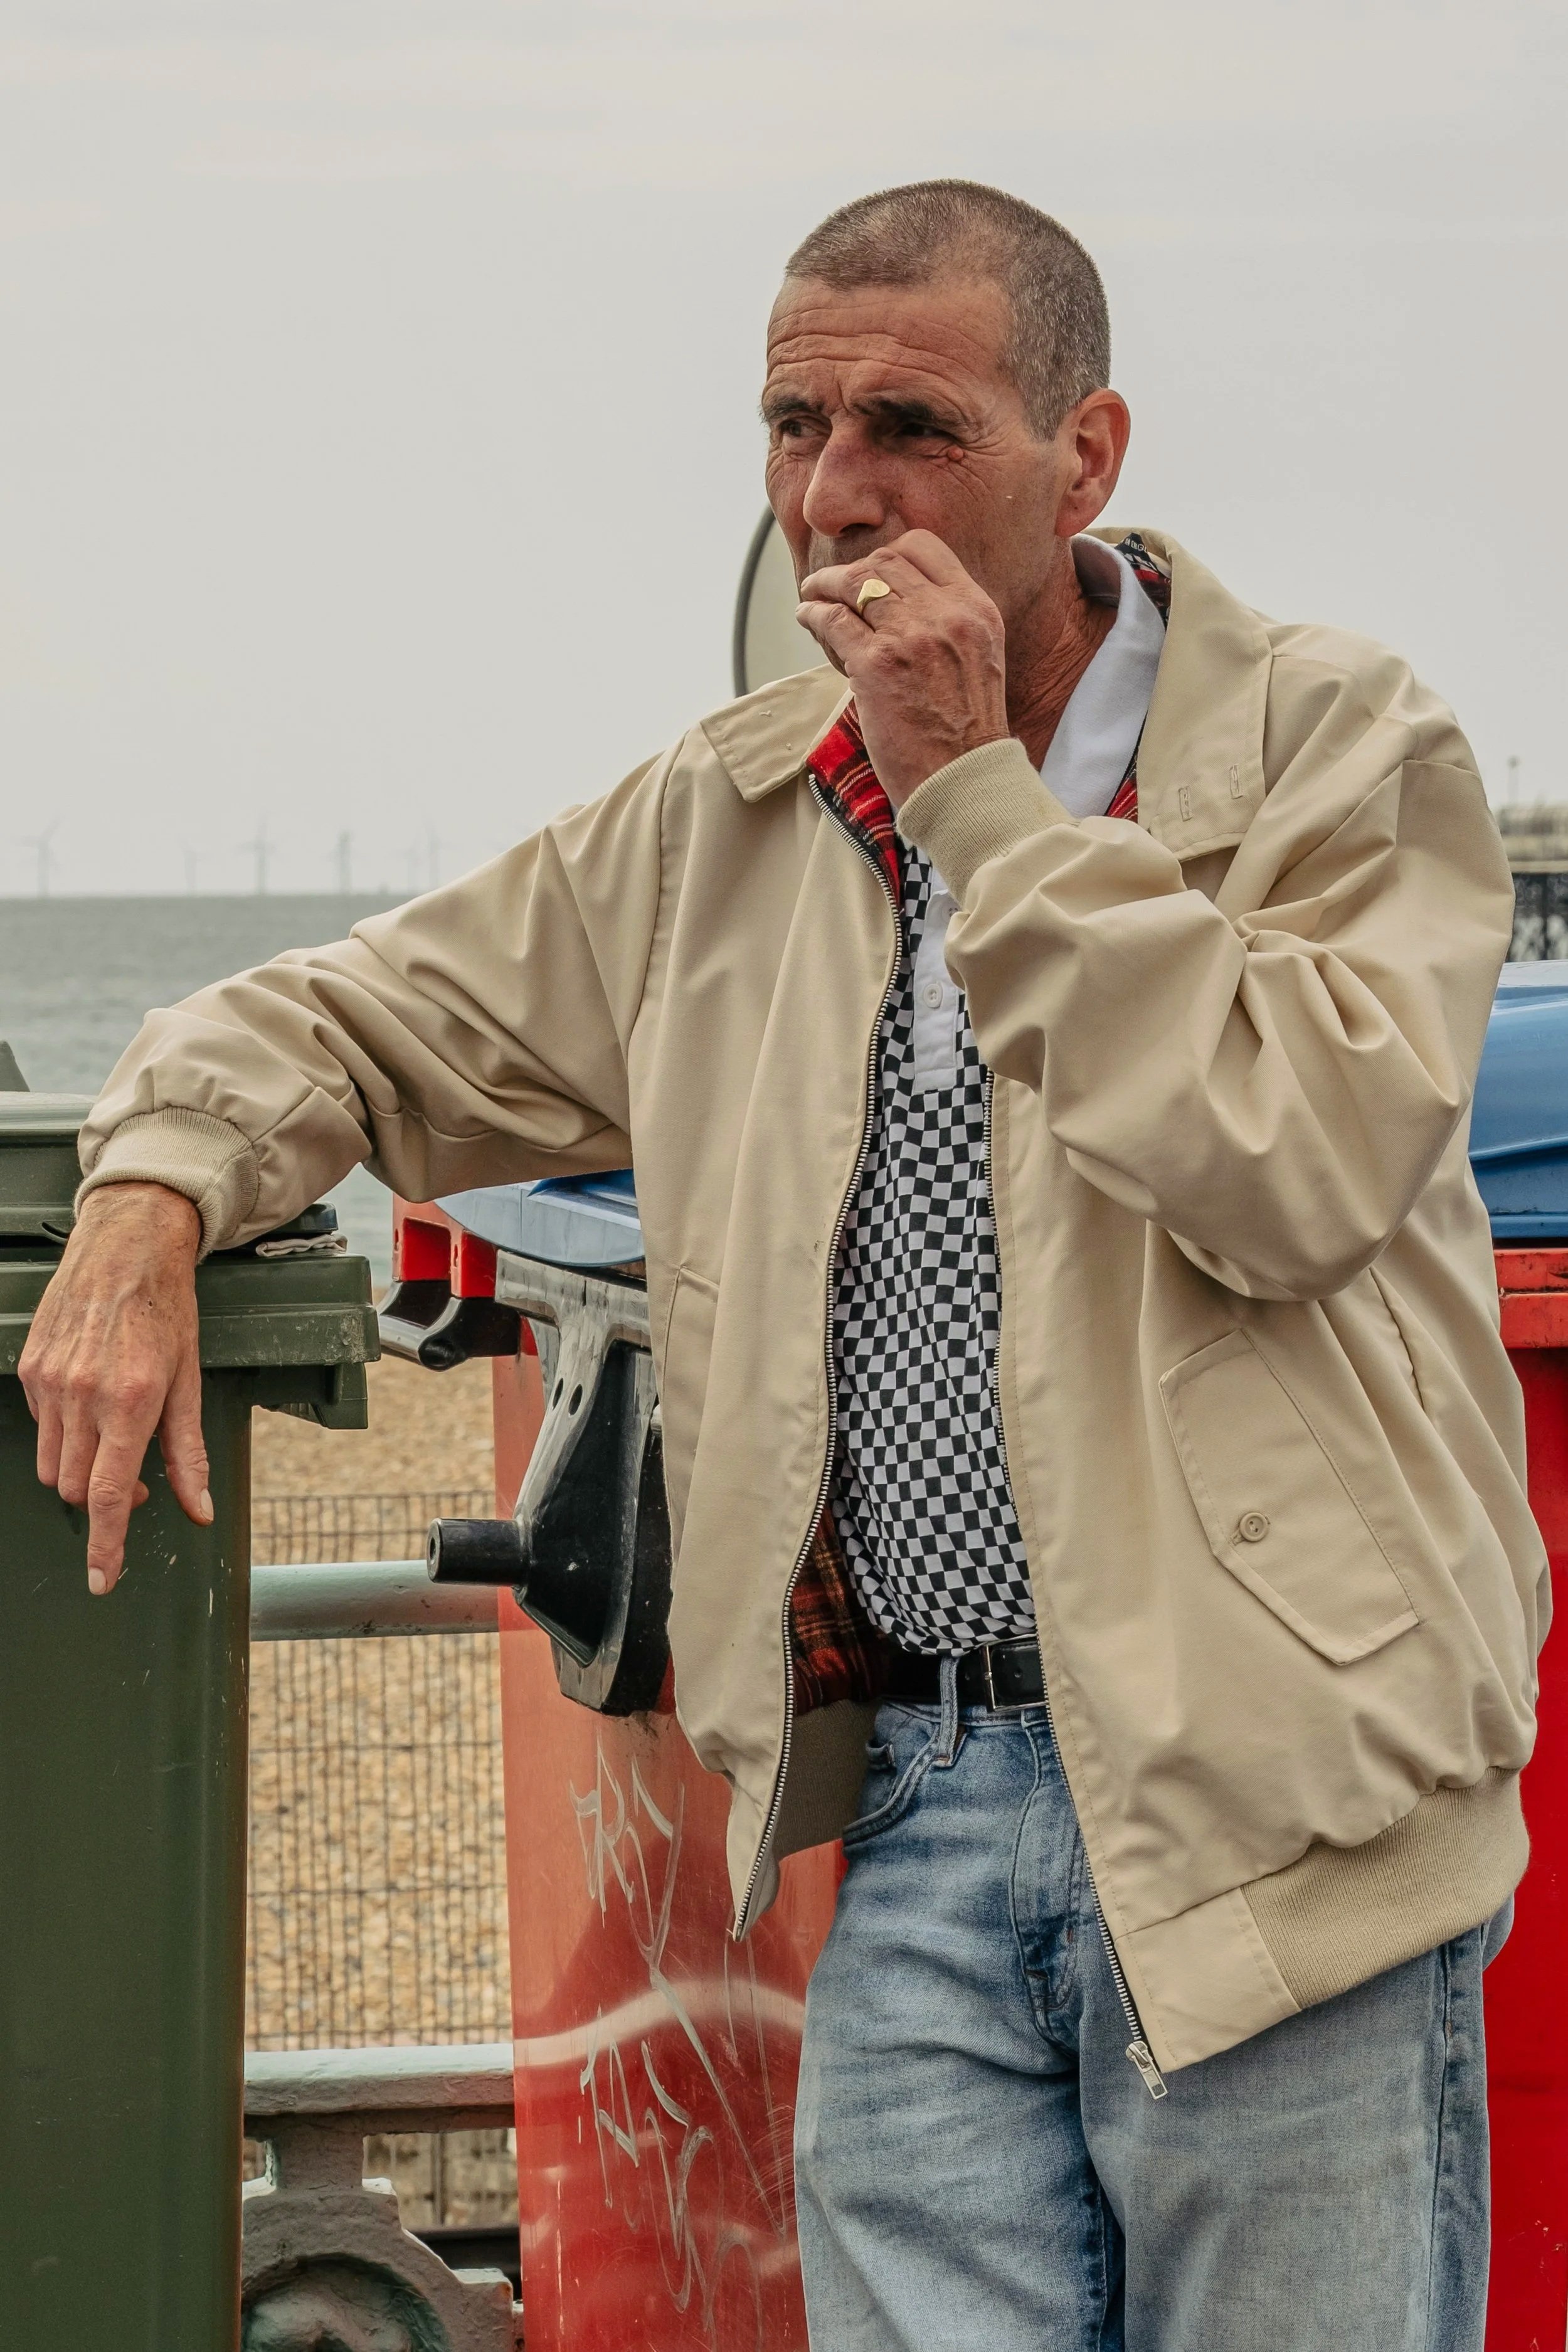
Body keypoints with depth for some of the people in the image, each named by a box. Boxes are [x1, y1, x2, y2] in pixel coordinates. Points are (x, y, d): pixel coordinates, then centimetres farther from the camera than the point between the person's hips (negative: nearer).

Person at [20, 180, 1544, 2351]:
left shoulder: (1345, 751, -1)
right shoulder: (725, 825, 13)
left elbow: (1289, 1167, -17)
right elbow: (346, 1024, 21)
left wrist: (978, 790, -12)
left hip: (1265, 1820, -3)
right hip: (919, 1802, 4)